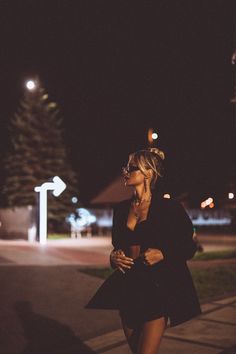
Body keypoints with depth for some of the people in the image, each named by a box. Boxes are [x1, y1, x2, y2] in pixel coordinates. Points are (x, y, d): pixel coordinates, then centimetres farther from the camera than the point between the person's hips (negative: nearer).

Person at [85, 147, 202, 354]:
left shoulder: (171, 208, -8)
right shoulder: (122, 209, 8)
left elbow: (189, 248, -2)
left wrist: (162, 254, -17)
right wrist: (114, 256, -2)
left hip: (158, 290, -6)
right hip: (128, 288, 6)